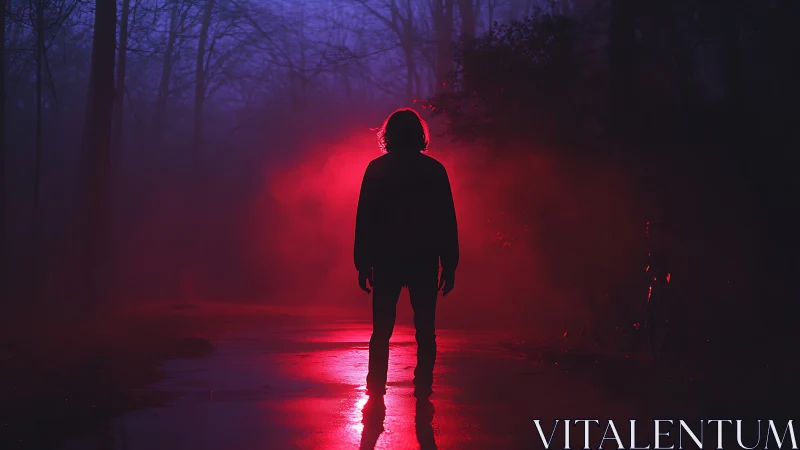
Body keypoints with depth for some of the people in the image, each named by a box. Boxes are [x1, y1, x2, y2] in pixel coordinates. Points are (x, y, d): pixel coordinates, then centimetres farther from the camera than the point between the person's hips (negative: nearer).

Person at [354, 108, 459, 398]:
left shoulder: (377, 169, 0)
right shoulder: (434, 170, 2)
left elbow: (365, 218, -1)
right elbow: (447, 220, 1)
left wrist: (363, 263, 2)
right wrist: (449, 264, 4)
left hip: (386, 259, 0)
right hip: (425, 260, 0)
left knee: (382, 329, 8)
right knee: (425, 329, 6)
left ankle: (376, 388, 7)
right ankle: (423, 388, 3)